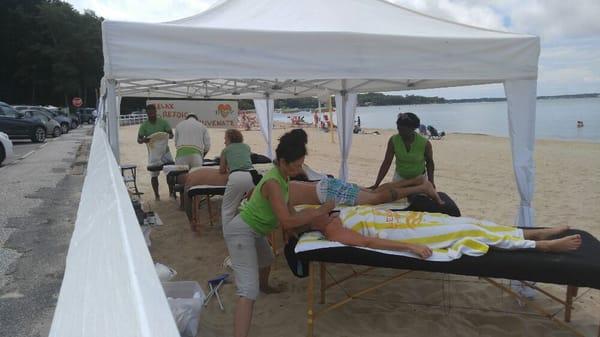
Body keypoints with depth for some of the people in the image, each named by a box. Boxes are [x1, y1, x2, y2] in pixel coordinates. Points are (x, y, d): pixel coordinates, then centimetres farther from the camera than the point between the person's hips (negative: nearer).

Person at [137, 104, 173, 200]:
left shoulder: (163, 122, -1)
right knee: (153, 174, 1)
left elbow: (171, 134, 0)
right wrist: (144, 140, -25)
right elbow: (139, 140, -1)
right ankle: (156, 195, 13)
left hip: (165, 151, 0)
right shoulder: (144, 126, -2)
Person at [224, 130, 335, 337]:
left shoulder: (281, 176, 0)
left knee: (266, 260, 38)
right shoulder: (273, 182, -30)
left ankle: (264, 287, 70)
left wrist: (303, 216, -4)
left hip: (253, 231, 11)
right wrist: (318, 212, -27)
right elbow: (287, 222, -32)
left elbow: (285, 207, 12)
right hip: (241, 233, -10)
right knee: (248, 290, -21)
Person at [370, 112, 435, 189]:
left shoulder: (425, 143, -21)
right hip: (400, 177, 1)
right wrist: (376, 184, -21)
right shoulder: (393, 140, -18)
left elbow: (429, 162, -3)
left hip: (419, 178, -1)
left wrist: (431, 180, -9)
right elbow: (386, 163, -17)